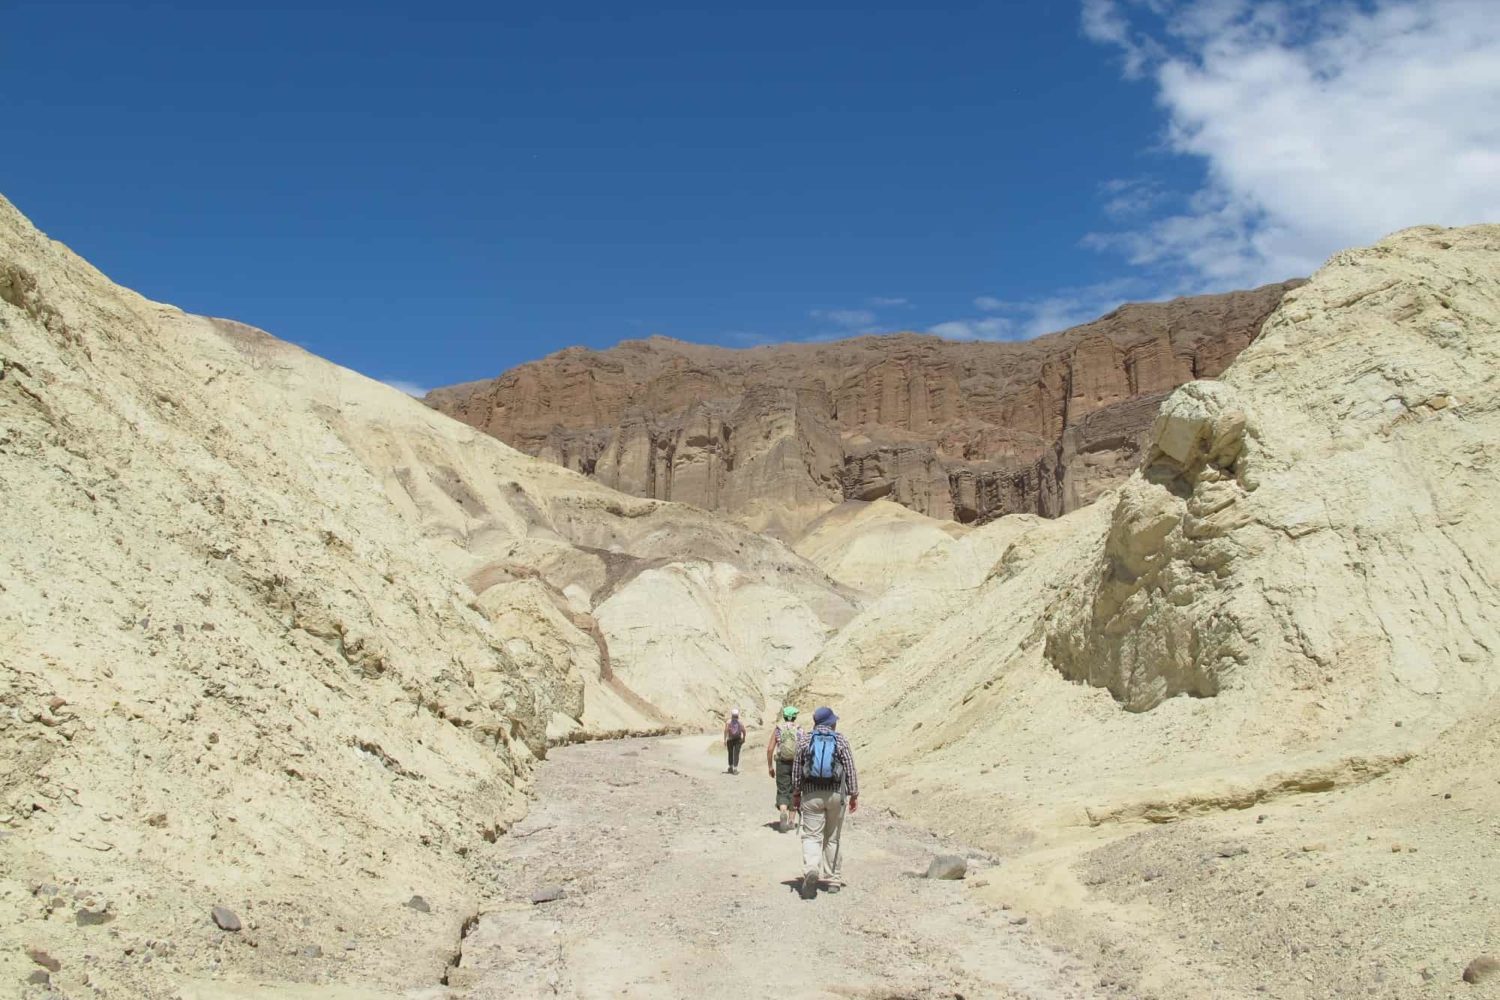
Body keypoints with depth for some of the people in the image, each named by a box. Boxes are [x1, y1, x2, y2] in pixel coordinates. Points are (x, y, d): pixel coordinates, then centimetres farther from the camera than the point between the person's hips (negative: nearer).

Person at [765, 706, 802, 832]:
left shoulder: (778, 729, 3)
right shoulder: (800, 730, 1)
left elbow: (769, 749, 0)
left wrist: (770, 766, 8)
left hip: (782, 764, -1)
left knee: (782, 792, 1)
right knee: (793, 792, 13)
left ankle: (783, 812, -26)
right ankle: (790, 821, 18)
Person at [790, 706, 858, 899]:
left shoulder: (804, 739, 2)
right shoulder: (841, 740, -1)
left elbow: (796, 768, 4)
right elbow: (850, 769, -2)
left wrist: (796, 793, 13)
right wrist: (853, 794, 5)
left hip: (811, 794, 0)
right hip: (836, 794, 1)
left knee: (811, 836, -2)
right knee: (832, 838, 14)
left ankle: (811, 870, -27)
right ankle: (833, 879, 19)